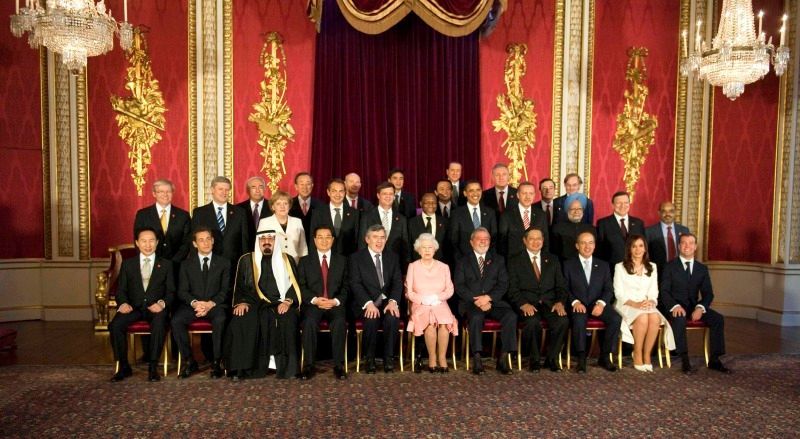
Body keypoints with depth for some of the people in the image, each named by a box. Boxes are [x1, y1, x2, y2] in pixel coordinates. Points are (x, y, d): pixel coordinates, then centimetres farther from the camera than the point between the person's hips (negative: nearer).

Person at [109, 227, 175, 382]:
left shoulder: (166, 264, 13)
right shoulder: (128, 264, 16)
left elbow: (171, 291, 7)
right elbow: (121, 290, 11)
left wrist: (162, 303, -15)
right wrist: (123, 303, -11)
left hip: (156, 308, -2)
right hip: (134, 307, 2)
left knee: (159, 324, -35)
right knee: (115, 325, -27)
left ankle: (153, 367, -22)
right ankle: (124, 367, -11)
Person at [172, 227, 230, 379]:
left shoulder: (224, 263, 10)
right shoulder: (186, 264, 14)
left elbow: (225, 290, 2)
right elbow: (182, 291, 5)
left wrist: (211, 303, -16)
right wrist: (194, 303, -16)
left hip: (216, 305, -2)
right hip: (192, 305, 2)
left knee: (220, 320, -35)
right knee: (176, 321, -28)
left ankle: (216, 362, -21)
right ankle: (190, 361, -12)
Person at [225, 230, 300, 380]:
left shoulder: (287, 260, 13)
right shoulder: (246, 260, 15)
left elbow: (294, 285, 7)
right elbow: (240, 286, 11)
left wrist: (288, 301, -12)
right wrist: (241, 302, -8)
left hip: (279, 304, -1)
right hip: (254, 304, 1)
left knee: (287, 319, -32)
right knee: (241, 320, -30)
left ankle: (286, 366, -24)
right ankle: (241, 367, -23)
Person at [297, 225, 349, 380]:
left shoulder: (342, 260, 15)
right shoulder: (305, 261, 14)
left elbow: (346, 286, 8)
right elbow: (301, 286, 4)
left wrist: (335, 301, -10)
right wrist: (315, 299, -13)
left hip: (335, 304, 0)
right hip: (313, 304, 0)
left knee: (339, 321, -32)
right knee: (310, 321, -32)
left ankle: (339, 365, -21)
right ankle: (309, 365, -22)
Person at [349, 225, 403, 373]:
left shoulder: (393, 257, 14)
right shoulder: (356, 258, 4)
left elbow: (397, 282, 4)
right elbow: (355, 284, -7)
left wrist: (393, 301, -16)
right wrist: (368, 303, -23)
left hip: (387, 302, 2)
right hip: (366, 304, -2)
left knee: (392, 318, -30)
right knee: (372, 319, -32)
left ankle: (388, 358, -11)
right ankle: (370, 359, -11)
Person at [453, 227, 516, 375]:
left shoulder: (498, 260, 17)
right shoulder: (463, 262, 12)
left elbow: (503, 284, 5)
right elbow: (459, 286, 1)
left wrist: (488, 297, -12)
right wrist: (476, 300, -14)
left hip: (494, 301, 2)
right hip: (471, 303, -2)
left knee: (511, 316, -26)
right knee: (476, 317, -34)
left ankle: (503, 359, -19)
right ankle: (477, 359, -27)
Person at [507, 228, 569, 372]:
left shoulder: (553, 260, 18)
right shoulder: (515, 262, 9)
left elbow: (561, 286, 13)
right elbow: (513, 290, 0)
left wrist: (560, 302, -7)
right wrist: (523, 304, -18)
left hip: (549, 303, 3)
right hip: (527, 304, -2)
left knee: (563, 320, -28)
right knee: (532, 321, -34)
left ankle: (552, 358, -7)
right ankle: (534, 359, -11)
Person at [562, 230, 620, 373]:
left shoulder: (603, 265, 17)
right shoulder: (568, 264, 10)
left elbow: (609, 289, 8)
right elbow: (565, 289, 2)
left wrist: (601, 303, -12)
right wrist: (575, 302, -16)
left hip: (598, 304, 3)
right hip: (578, 305, -3)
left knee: (616, 318, -26)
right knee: (579, 319, -35)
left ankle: (604, 357, -10)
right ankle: (581, 358, -21)